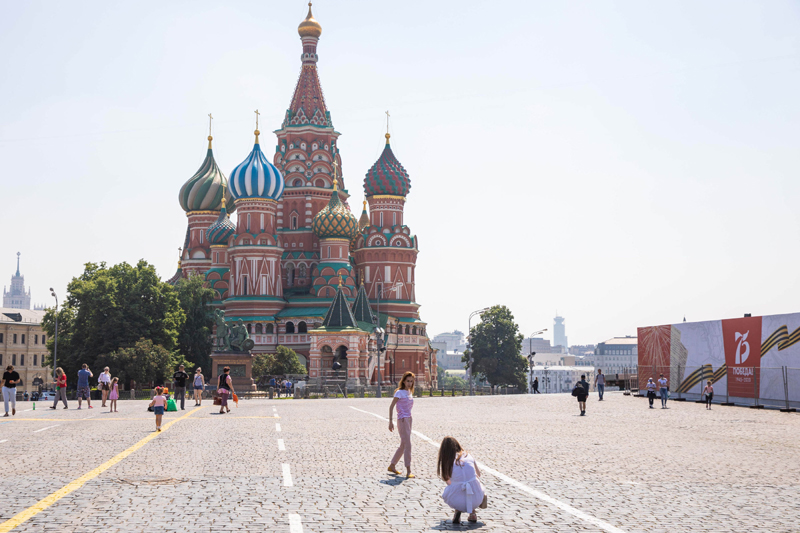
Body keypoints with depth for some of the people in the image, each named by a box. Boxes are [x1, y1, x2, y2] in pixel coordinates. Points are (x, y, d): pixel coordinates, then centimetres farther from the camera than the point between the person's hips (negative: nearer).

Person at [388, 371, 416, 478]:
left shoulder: (410, 392, 14)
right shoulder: (399, 392, -9)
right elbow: (391, 407, -10)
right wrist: (390, 421, -14)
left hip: (408, 419, 8)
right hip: (402, 420, -8)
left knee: (403, 445, 14)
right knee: (407, 445, -12)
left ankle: (392, 466, 26)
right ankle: (408, 471, -12)